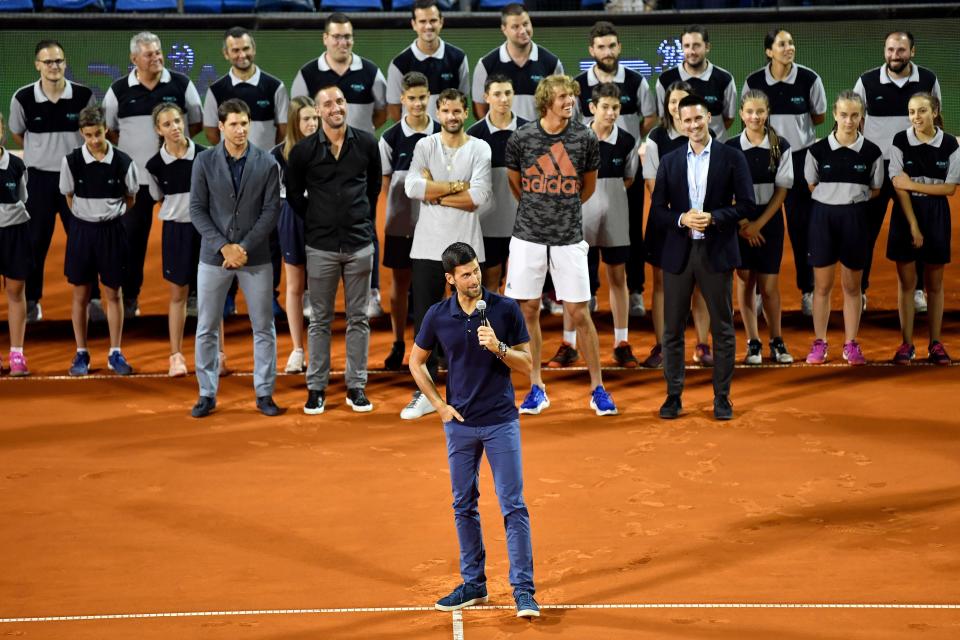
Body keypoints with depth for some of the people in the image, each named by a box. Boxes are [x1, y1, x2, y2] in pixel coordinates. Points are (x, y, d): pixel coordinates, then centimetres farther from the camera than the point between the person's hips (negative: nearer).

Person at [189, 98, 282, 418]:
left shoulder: (266, 163, -1)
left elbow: (271, 209, -3)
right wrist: (223, 246, -12)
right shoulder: (204, 161, -1)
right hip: (214, 256, 0)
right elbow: (197, 210, -2)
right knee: (207, 329, 3)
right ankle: (207, 394, 12)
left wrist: (245, 247, -11)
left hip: (256, 257, 0)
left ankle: (264, 394, 13)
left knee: (264, 328, 4)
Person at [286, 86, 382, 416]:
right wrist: (315, 221, 8)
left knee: (358, 318, 6)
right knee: (320, 320, 5)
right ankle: (316, 388, 12)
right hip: (321, 247, -1)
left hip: (360, 244, 1)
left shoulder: (366, 143, 0)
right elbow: (294, 194, 8)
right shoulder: (304, 150, -4)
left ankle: (356, 386, 13)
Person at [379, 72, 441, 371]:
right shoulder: (390, 138, -3)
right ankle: (398, 343, 18)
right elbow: (385, 183, 1)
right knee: (399, 281, 8)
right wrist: (388, 217, -6)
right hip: (400, 223, 0)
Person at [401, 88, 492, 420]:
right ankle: (425, 393, 13)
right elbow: (412, 187, -12)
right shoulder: (425, 146, 3)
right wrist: (457, 186, -10)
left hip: (466, 247, -1)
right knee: (425, 320, 4)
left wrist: (435, 193, -11)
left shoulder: (480, 149, -1)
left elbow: (479, 197, -13)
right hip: (428, 247, 1)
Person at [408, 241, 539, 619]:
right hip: (460, 424, 3)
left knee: (514, 507, -6)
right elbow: (416, 362, 12)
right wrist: (439, 405, 4)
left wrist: (498, 347, -21)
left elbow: (526, 365, -2)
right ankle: (473, 584, 21)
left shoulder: (506, 310, -7)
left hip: (501, 421, -3)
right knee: (464, 507, 10)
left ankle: (523, 591, -5)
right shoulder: (437, 316, -2)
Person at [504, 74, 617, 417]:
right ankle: (536, 388, 17)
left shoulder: (585, 138, -4)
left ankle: (598, 388, 10)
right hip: (528, 236, 1)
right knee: (528, 311, 5)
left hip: (568, 238, -1)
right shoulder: (521, 138, -5)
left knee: (579, 312, 0)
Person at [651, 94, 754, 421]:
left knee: (722, 328, 3)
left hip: (716, 251, -2)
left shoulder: (732, 157, 1)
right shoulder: (669, 161, 7)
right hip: (678, 251, 2)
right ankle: (673, 396, 12)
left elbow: (745, 203, -2)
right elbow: (658, 208, 6)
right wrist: (682, 219, -13)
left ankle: (722, 397, 11)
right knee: (673, 328, 4)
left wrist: (714, 217, -17)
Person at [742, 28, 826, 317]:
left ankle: (808, 290, 14)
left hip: (801, 156, -1)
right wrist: (784, 124, -3)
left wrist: (790, 124, 1)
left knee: (802, 225, 3)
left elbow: (820, 117, 5)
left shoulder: (809, 79, -8)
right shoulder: (753, 82, -6)